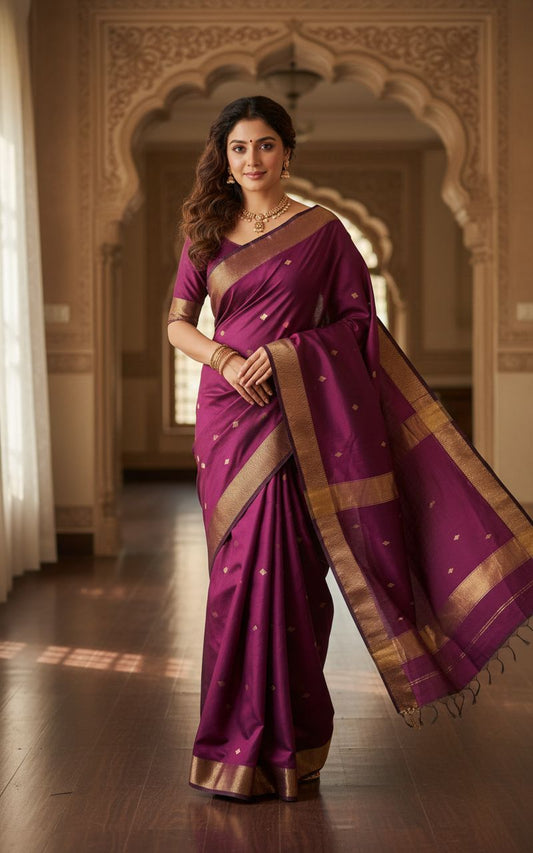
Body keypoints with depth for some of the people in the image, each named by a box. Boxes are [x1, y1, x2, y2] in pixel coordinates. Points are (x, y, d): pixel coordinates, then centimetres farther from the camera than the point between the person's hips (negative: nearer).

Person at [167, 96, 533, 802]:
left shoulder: (322, 231, 3)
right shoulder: (208, 233, 10)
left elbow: (358, 320, 1)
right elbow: (177, 322, 10)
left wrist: (284, 352, -12)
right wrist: (223, 358, -9)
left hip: (295, 412, -2)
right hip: (226, 410, 3)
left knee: (280, 565, -6)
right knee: (240, 564, 3)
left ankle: (280, 740, 6)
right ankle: (244, 736, 15)